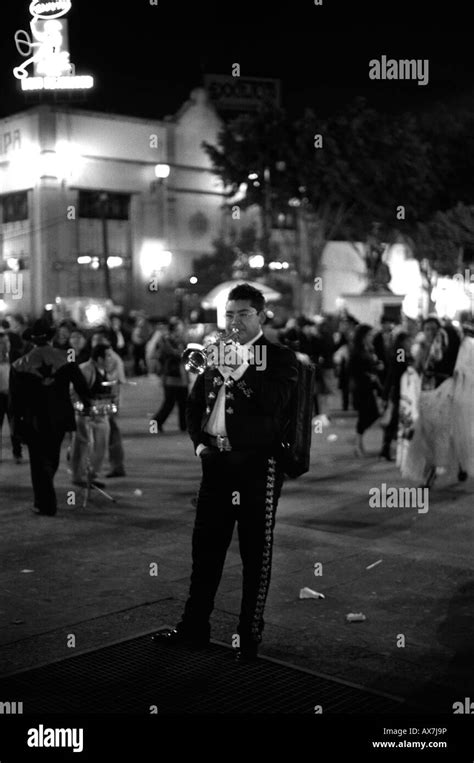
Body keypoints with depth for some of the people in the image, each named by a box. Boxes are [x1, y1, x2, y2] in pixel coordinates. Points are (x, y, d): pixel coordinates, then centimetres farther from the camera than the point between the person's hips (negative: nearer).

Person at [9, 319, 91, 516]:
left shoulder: (20, 365, -7)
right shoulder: (66, 359, -6)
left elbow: (16, 398, -4)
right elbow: (80, 385, -5)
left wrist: (17, 422, 5)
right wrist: (87, 403, 10)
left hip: (33, 421, -2)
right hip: (59, 419, 2)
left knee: (39, 462, 8)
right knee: (52, 458, 19)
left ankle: (46, 505, 9)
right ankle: (45, 499, 32)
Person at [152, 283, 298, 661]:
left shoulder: (279, 357, -1)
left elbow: (276, 404, -15)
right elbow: (195, 403, 21)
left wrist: (243, 371, -18)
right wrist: (199, 441, 7)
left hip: (257, 464, -5)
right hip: (216, 461, 5)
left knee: (256, 554, 2)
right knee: (205, 548, 12)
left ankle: (251, 636, 14)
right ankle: (194, 627, 24)